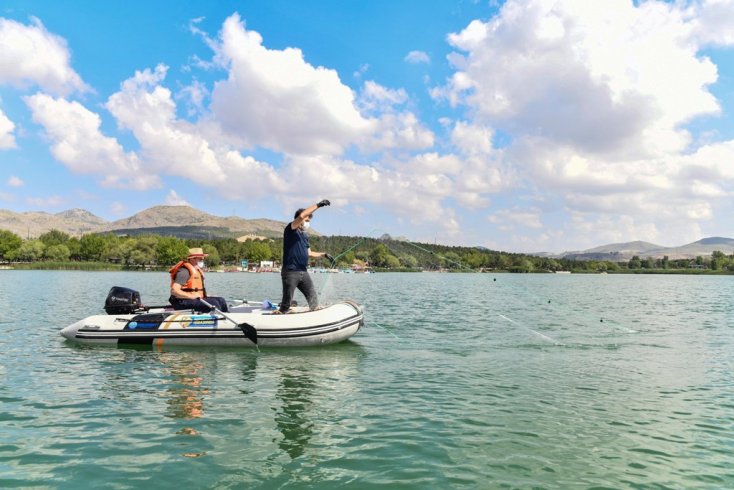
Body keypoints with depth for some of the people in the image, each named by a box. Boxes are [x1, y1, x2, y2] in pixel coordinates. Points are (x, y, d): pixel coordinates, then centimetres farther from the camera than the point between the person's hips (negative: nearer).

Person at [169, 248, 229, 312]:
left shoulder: (198, 270, 18)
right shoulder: (184, 271, -13)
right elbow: (174, 291, -22)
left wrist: (204, 296, 9)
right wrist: (191, 296, -26)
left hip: (196, 299, 10)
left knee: (221, 301, -2)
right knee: (213, 303, -25)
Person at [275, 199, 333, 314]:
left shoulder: (305, 236, 17)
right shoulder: (290, 230, -6)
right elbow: (301, 216, -22)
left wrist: (323, 254, 22)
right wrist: (318, 205, -19)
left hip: (303, 272, 8)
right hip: (290, 272, -7)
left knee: (313, 298, 8)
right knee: (286, 302, -2)